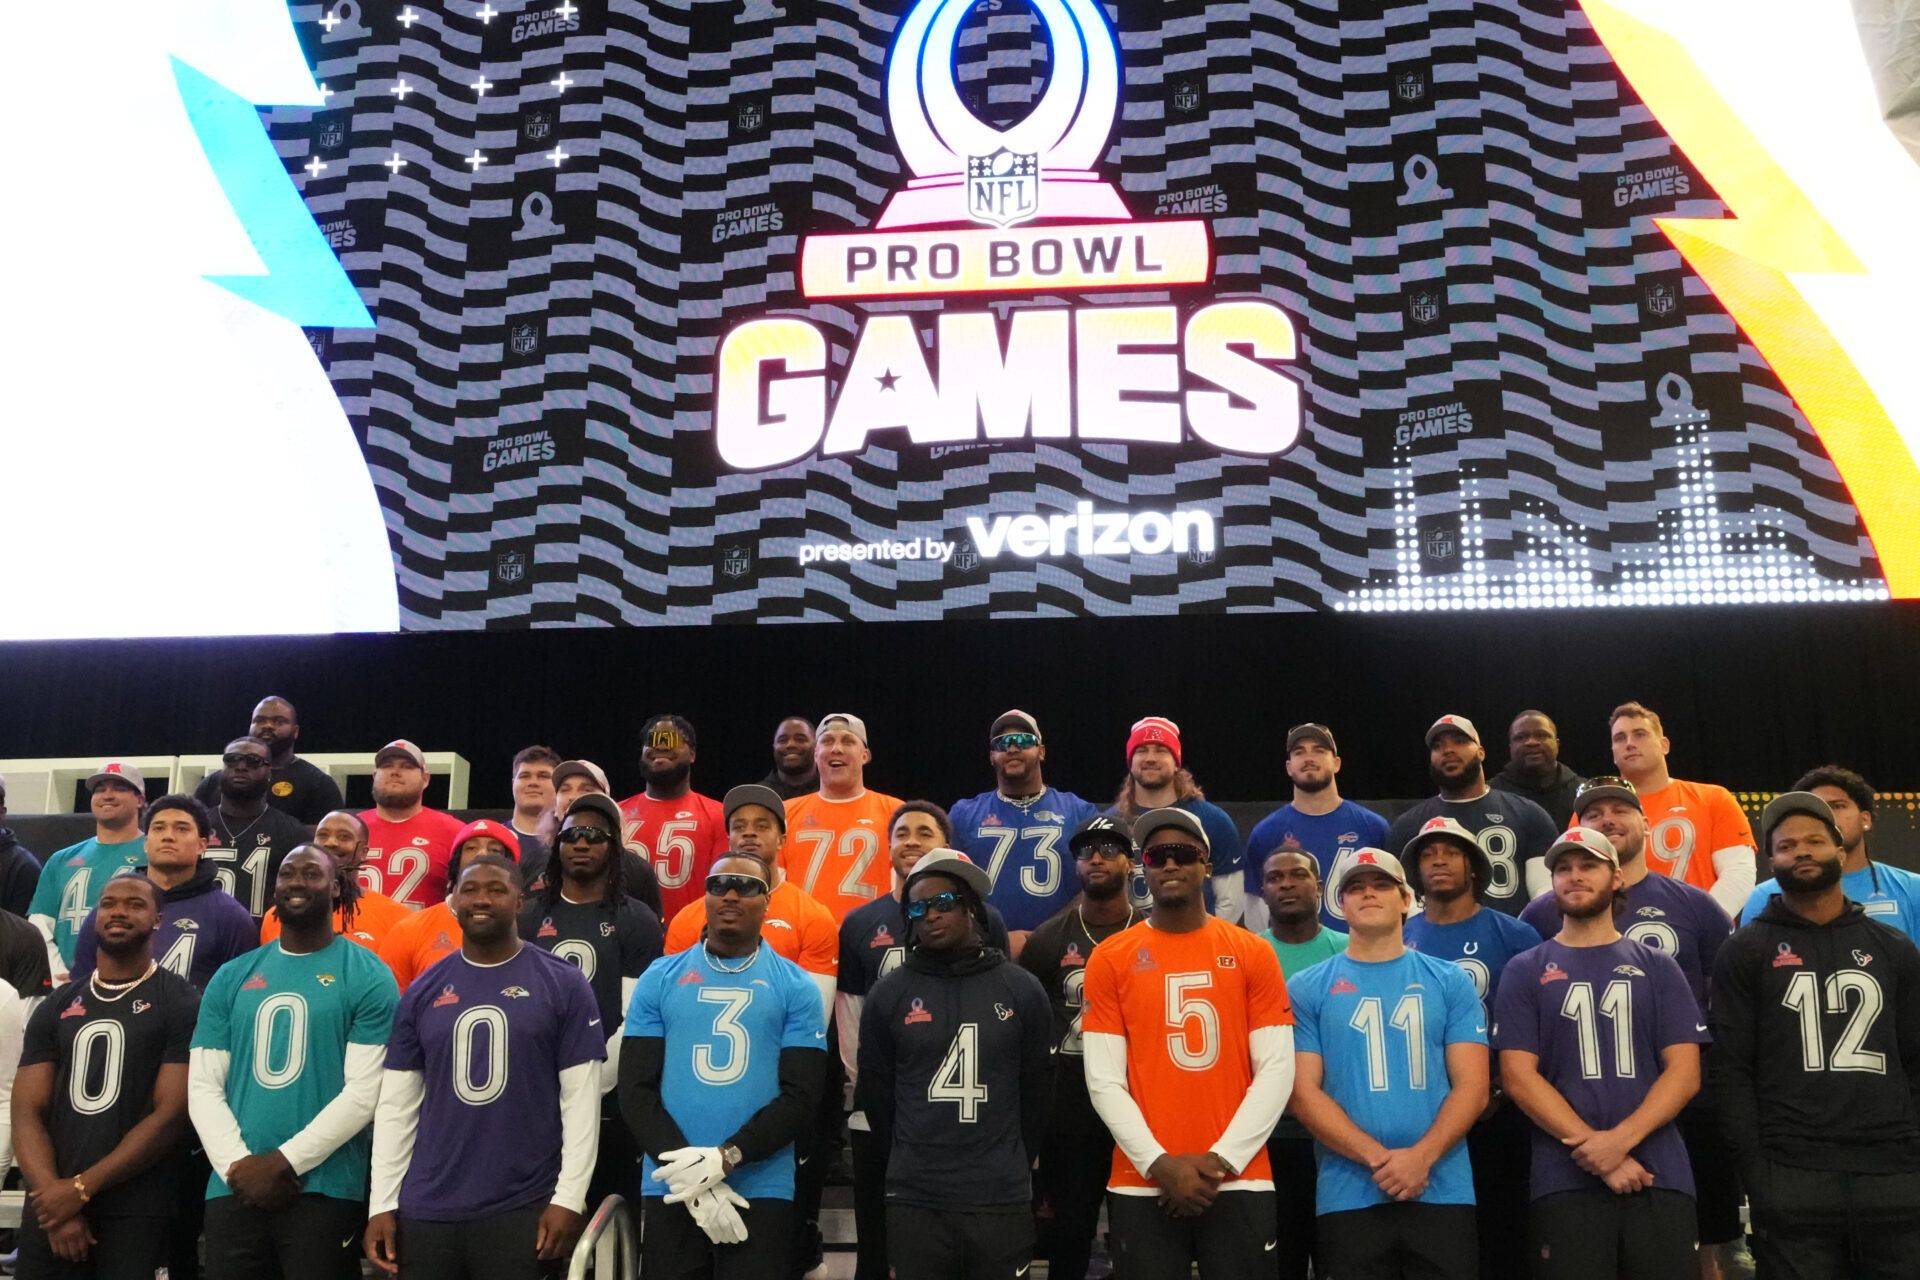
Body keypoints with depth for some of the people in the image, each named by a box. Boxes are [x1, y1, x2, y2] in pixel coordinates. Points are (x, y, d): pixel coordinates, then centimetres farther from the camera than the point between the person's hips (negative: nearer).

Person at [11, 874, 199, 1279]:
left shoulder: (180, 1004, -4)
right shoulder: (55, 1008, 10)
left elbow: (171, 1114, -11)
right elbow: (26, 1112, 3)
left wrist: (81, 1187, -14)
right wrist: (54, 1191, -11)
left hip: (136, 1212, -4)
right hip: (51, 1206, 4)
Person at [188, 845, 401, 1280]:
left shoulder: (367, 977, -3)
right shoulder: (231, 978, 10)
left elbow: (365, 1092, -9)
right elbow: (203, 1086, 5)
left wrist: (284, 1162, -12)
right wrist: (238, 1165, -8)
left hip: (325, 1192, -4)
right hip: (234, 1189, 4)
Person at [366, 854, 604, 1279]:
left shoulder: (563, 985, -3)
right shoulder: (422, 992, 6)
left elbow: (581, 1099, -4)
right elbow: (396, 1105, 7)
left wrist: (569, 1198, -9)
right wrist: (382, 1203, 2)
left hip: (524, 1209, -3)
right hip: (426, 1210, 3)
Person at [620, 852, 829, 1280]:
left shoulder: (795, 987, 3)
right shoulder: (659, 979, 6)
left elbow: (801, 1097, -3)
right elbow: (636, 1090, 0)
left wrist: (726, 1157, -16)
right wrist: (689, 1172, -12)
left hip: (763, 1191, -1)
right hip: (668, 1189, 1)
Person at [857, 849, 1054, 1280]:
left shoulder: (1022, 991, 2)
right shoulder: (887, 996, 2)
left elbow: (1037, 1092, 8)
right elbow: (876, 1095, 8)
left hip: (1003, 1202, 0)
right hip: (913, 1204, 0)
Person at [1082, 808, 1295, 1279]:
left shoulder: (1253, 954, 4)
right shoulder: (1110, 959, 3)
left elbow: (1276, 1070, -1)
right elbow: (1104, 1081, -1)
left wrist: (1221, 1160, -9)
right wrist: (1159, 1164, -10)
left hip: (1239, 1182, 0)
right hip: (1142, 1185, 0)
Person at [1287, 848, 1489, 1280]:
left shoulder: (1450, 982, 8)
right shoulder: (1308, 989, 5)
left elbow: (1471, 1087, 2)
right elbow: (1304, 1093, -2)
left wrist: (1421, 1157, -13)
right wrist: (1378, 1159, -14)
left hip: (1443, 1193, 1)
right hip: (1348, 1198, -1)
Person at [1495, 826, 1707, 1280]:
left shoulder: (1657, 968, 11)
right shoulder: (1526, 971, 7)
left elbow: (1684, 1071, 2)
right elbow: (1518, 1075, -2)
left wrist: (1621, 1139, -13)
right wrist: (1596, 1152, -12)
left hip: (1660, 1178, 1)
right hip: (1565, 1182, -1)